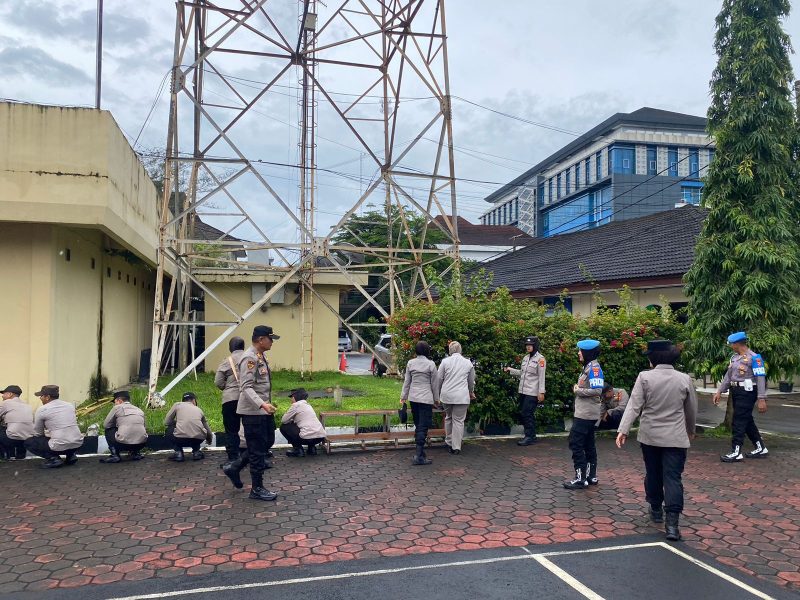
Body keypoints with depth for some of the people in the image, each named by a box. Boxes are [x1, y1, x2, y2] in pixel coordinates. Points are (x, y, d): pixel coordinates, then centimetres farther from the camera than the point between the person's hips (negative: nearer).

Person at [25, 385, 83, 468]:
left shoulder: (42, 410, -1)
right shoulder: (70, 405, 13)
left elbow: (38, 434, 10)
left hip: (59, 447, -6)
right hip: (78, 444, 6)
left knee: (28, 442, 16)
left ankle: (53, 458, 0)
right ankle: (71, 454, 14)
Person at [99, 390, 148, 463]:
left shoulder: (117, 407, 6)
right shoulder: (139, 410, 19)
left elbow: (105, 425, 12)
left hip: (124, 443, -5)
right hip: (141, 444, 5)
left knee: (108, 430, 22)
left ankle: (115, 455, 11)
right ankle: (135, 453, 18)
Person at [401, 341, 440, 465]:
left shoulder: (410, 363, 2)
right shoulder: (431, 364, -9)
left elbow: (407, 381, 7)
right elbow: (434, 383, -3)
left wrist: (403, 396, 16)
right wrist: (436, 398, 9)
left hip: (413, 398, 5)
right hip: (426, 398, -4)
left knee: (418, 425, 15)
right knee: (423, 426, -4)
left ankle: (420, 451, 22)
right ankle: (419, 456, -8)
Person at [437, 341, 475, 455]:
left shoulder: (445, 361, 0)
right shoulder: (468, 363, 5)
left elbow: (439, 379, 3)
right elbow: (471, 381, 16)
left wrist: (437, 393, 19)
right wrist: (471, 392, 34)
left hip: (446, 395, 1)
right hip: (462, 396, -1)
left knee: (448, 418, 18)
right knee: (458, 421, 1)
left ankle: (449, 442, 24)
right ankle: (456, 447, 0)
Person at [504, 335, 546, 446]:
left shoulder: (540, 359, -8)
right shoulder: (525, 358, 13)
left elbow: (541, 377, -12)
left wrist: (541, 392, -15)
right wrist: (510, 370, 8)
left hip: (532, 392, -8)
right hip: (523, 391, 8)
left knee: (528, 414, -8)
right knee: (524, 413, 10)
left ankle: (529, 436, 2)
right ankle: (530, 436, 20)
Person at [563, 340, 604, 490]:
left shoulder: (593, 367, -16)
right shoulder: (588, 366, 14)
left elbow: (597, 390, -24)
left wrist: (578, 390, -15)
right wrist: (578, 388, 3)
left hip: (585, 414, -10)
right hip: (586, 413, 10)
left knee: (576, 443, -8)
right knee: (588, 444, 14)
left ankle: (580, 478, -4)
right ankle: (591, 476, 22)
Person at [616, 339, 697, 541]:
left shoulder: (644, 377, -8)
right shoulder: (685, 379, -1)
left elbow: (634, 405, -13)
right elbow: (692, 410, 9)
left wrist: (623, 430, -12)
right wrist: (691, 431, 25)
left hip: (649, 436, 0)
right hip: (676, 438, 0)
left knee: (653, 474, 17)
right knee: (673, 478, -2)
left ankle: (656, 510, 33)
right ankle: (672, 523, -10)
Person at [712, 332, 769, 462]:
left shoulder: (754, 357, -14)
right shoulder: (734, 357, 12)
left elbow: (761, 378, -17)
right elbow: (728, 376, 17)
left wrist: (761, 399, -22)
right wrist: (719, 391, 14)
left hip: (747, 392, -8)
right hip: (736, 392, 9)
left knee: (739, 421, -6)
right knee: (747, 421, 15)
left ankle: (736, 452, -1)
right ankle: (761, 448, 27)